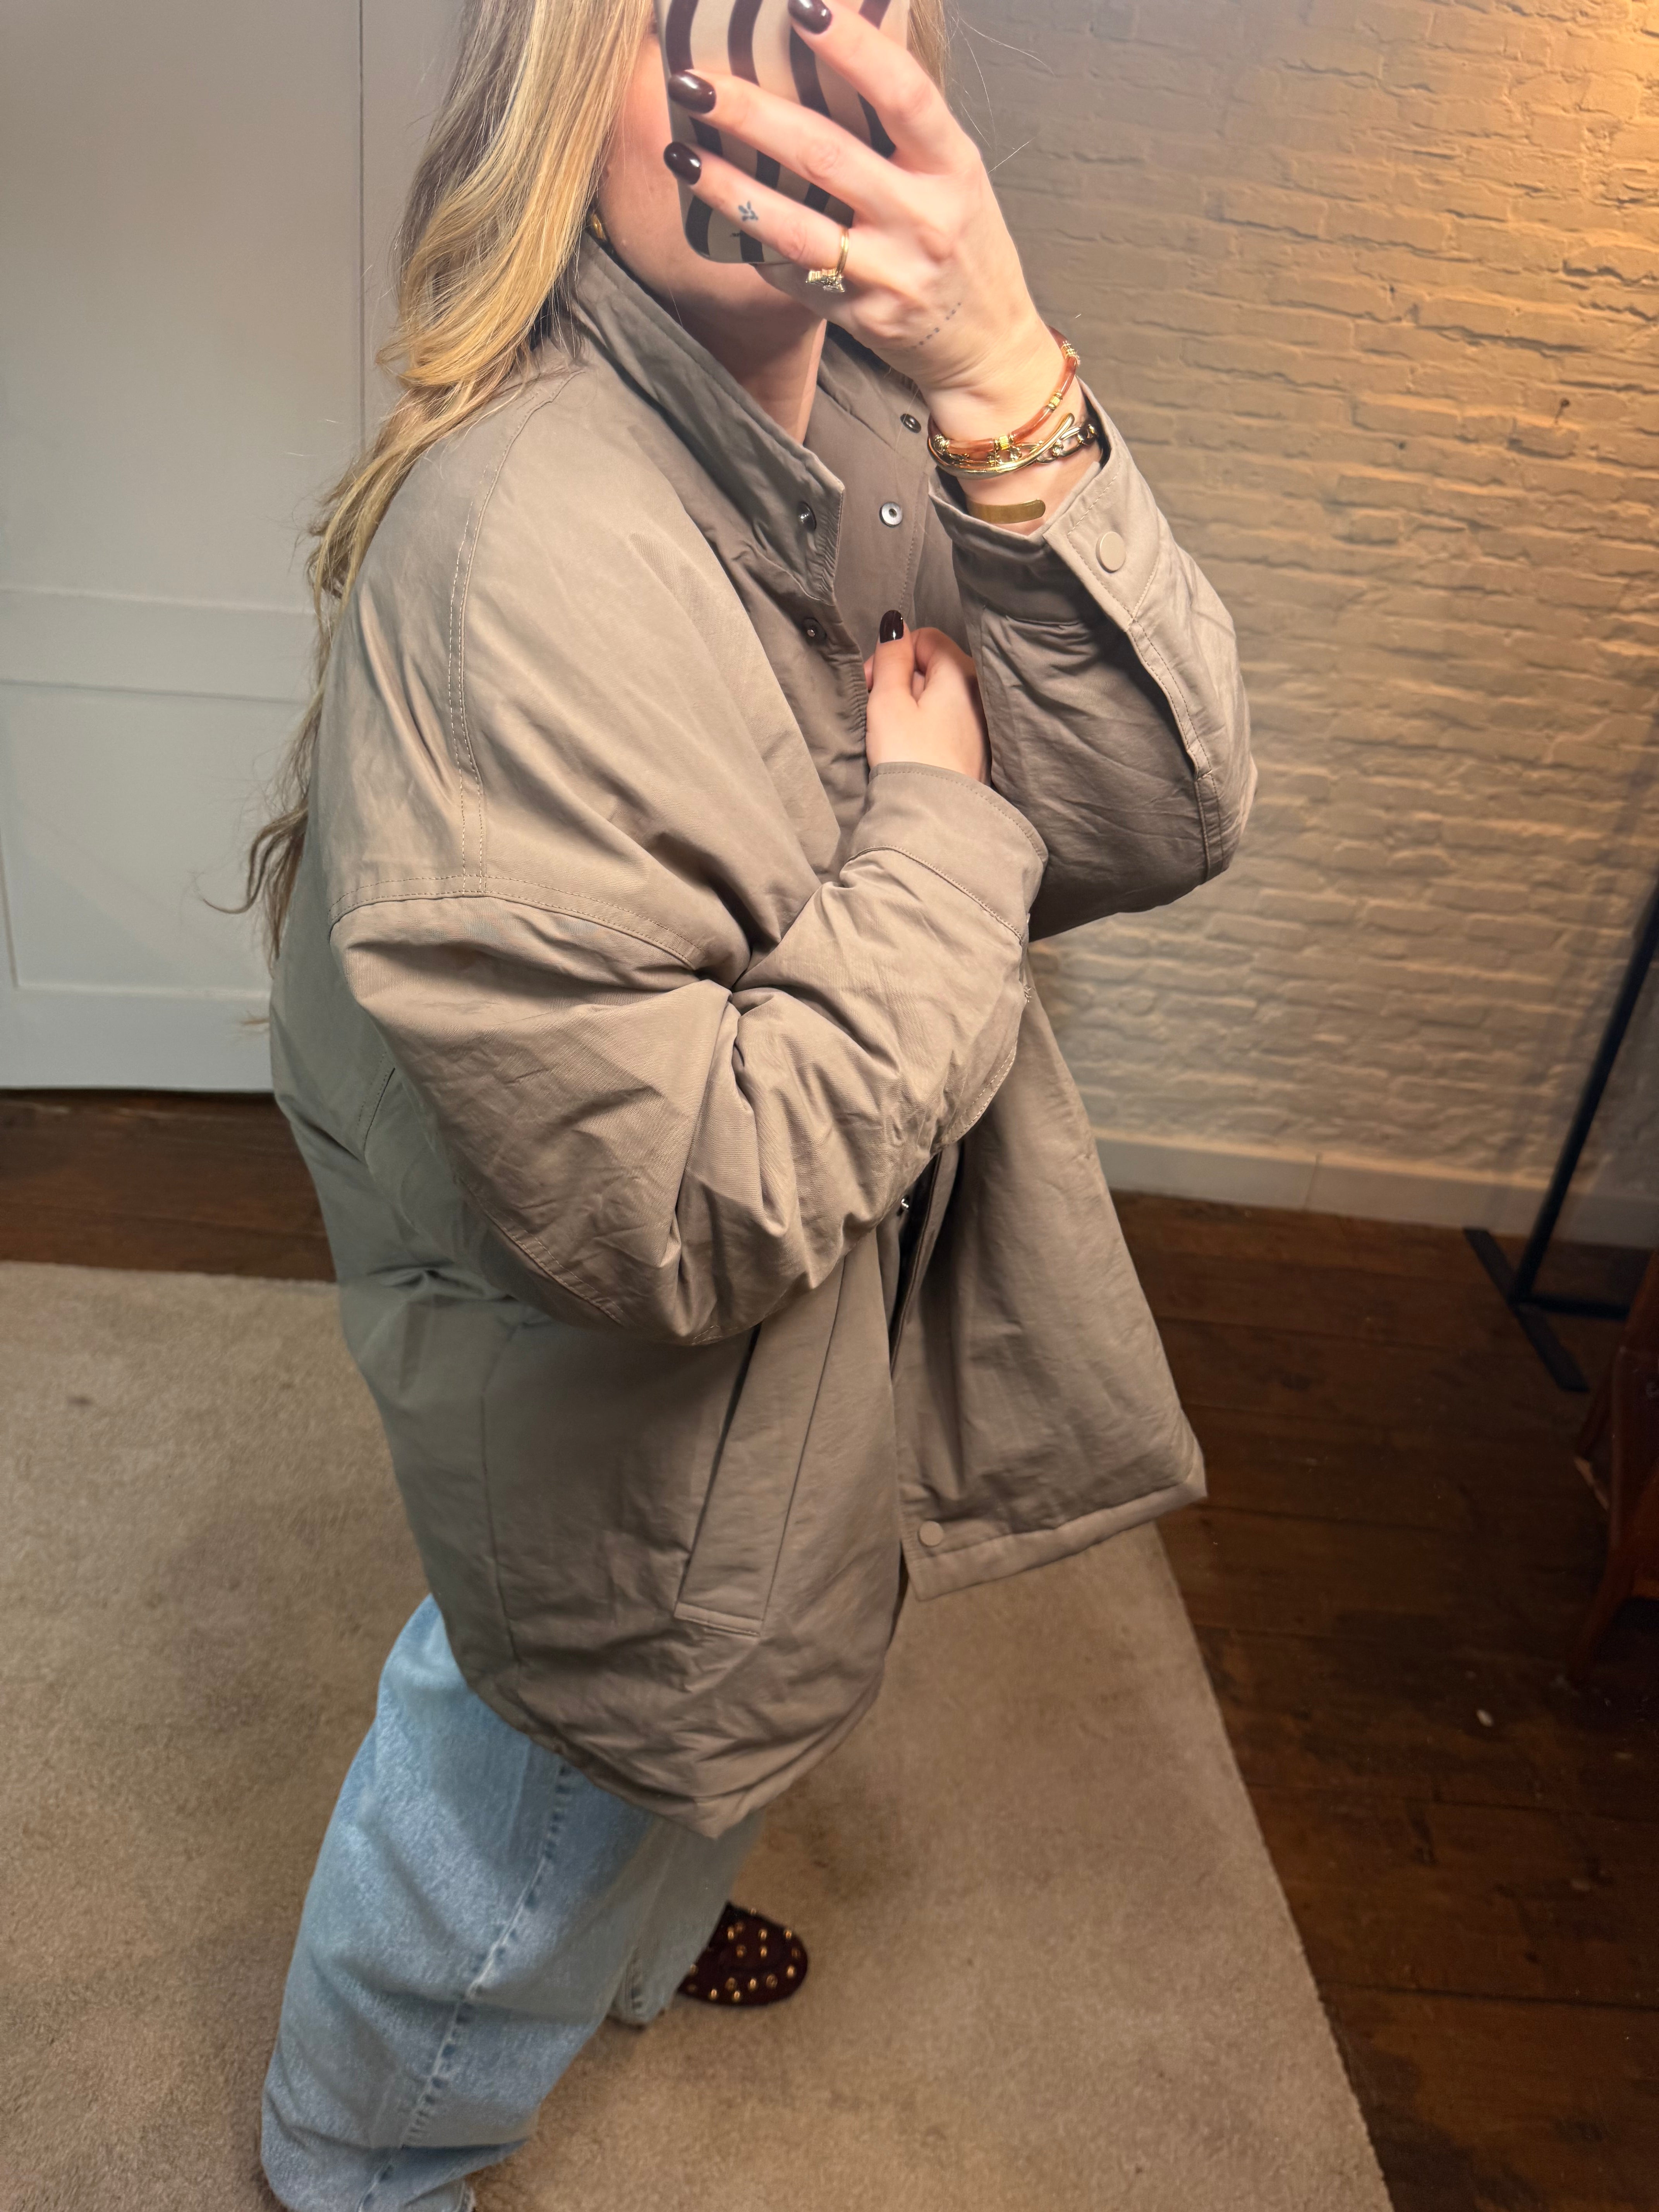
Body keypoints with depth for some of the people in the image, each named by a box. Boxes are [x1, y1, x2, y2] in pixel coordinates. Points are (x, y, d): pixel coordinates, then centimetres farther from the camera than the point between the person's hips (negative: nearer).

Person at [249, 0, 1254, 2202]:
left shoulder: (877, 436, -5)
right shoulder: (528, 555, -32)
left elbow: (1159, 823, -13)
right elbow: (684, 1208, -32)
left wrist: (1010, 396, -25)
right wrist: (940, 826, -22)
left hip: (818, 1339, 8)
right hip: (617, 1429, -7)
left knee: (655, 1765, 36)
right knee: (520, 1825, 23)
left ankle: (640, 1938, 72)